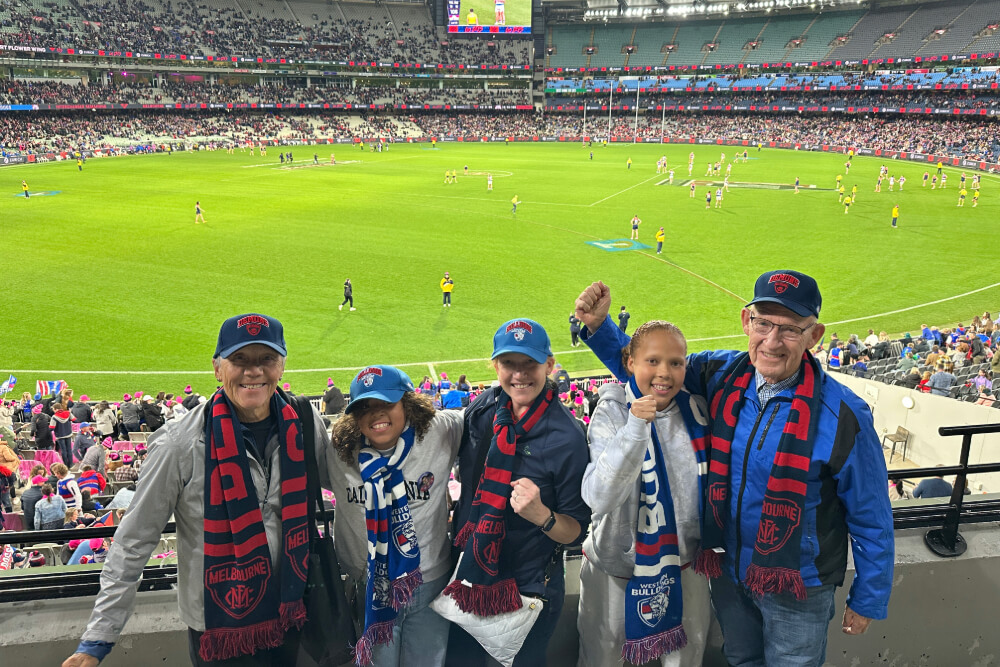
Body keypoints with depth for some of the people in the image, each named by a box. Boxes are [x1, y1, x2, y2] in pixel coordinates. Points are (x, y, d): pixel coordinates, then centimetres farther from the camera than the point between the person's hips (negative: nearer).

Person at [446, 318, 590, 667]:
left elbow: (577, 530, -16)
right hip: (467, 576, 5)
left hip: (529, 591, -5)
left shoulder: (567, 437, -22)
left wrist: (540, 515, -32)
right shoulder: (484, 408, -7)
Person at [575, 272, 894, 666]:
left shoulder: (842, 416, -23)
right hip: (728, 573, 4)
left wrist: (868, 600, -3)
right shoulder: (722, 375, -12)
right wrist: (598, 326, -15)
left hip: (797, 590, -4)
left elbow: (871, 517, -12)